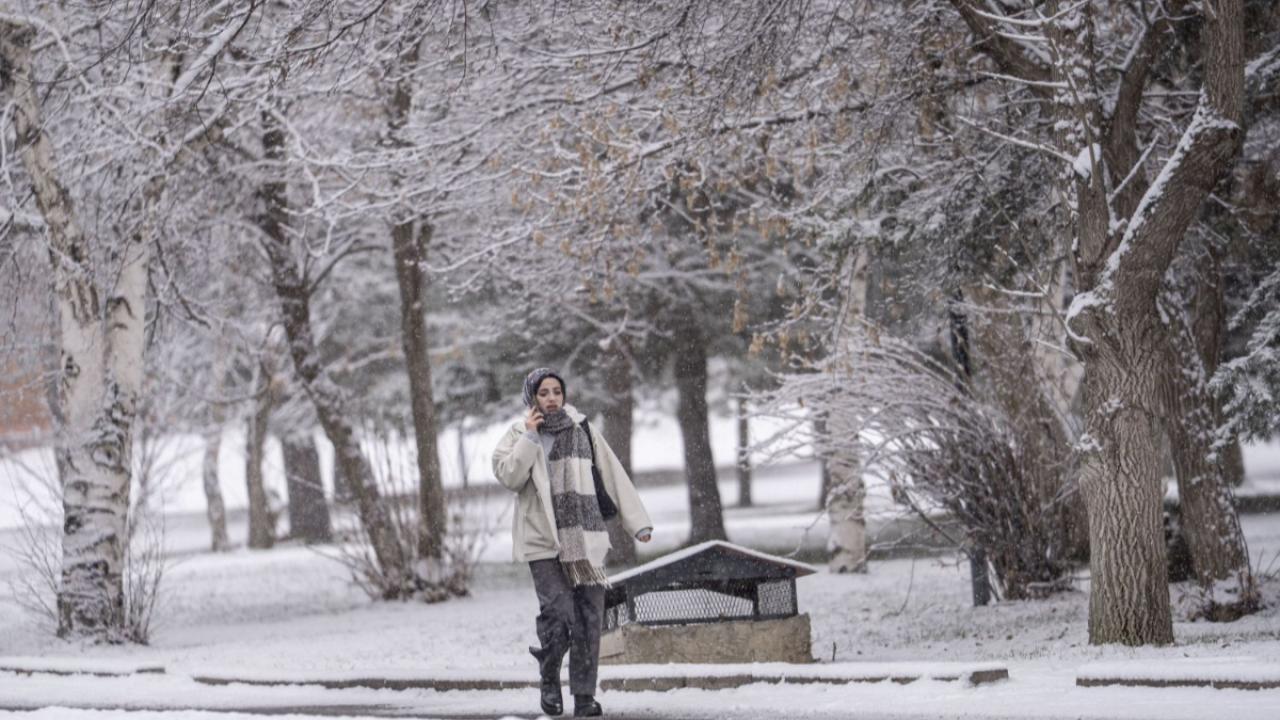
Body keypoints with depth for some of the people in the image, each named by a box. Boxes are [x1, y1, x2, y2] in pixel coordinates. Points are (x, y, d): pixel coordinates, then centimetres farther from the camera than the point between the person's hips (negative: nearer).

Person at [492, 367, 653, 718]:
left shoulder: (581, 430, 10)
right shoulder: (518, 436, 6)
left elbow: (613, 475, 11)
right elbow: (509, 476, -10)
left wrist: (637, 521, 8)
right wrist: (531, 437, -11)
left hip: (584, 540, 2)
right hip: (543, 541, -2)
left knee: (589, 619, -3)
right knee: (558, 614, -14)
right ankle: (549, 679, 11)